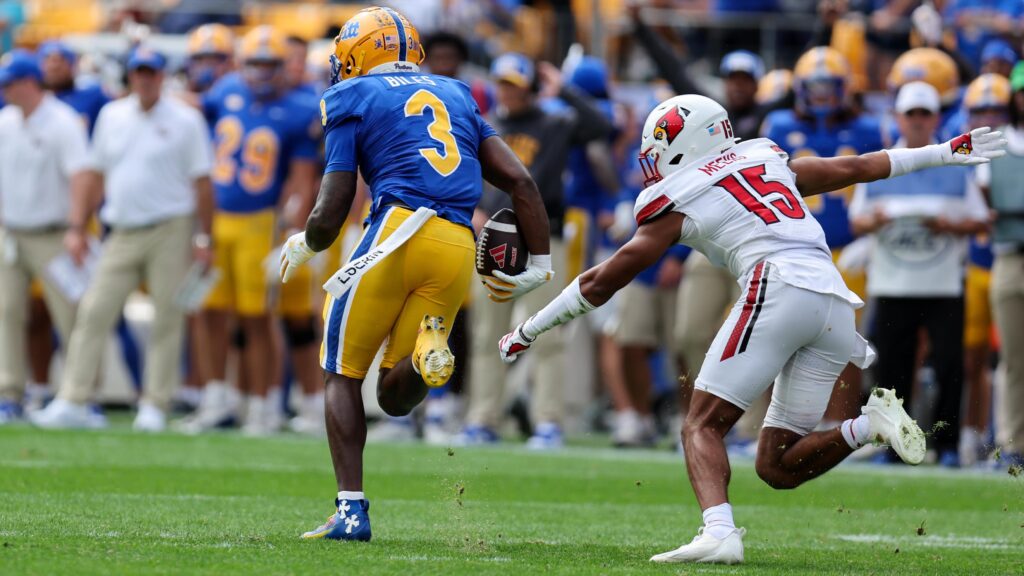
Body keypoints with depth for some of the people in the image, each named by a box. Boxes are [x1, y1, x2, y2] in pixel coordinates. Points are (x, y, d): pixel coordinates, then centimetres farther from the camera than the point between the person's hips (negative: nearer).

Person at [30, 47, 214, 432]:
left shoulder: (185, 120, -1)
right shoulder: (111, 116, 12)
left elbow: (202, 183, -1)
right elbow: (96, 178, 17)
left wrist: (202, 238, -7)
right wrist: (77, 229, 11)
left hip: (170, 232, -4)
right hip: (123, 233, 4)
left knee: (167, 321, -3)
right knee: (93, 313, -4)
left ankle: (155, 407, 3)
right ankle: (73, 403, -4)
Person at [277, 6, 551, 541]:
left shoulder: (353, 101, 10)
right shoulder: (456, 97, 27)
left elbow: (328, 218, 6)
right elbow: (520, 181, 16)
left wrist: (302, 246, 28)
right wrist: (540, 264, 20)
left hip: (401, 229, -5)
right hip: (459, 250, 5)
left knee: (343, 373, 11)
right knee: (395, 397, 13)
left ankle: (351, 510, 0)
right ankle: (427, 355, -21)